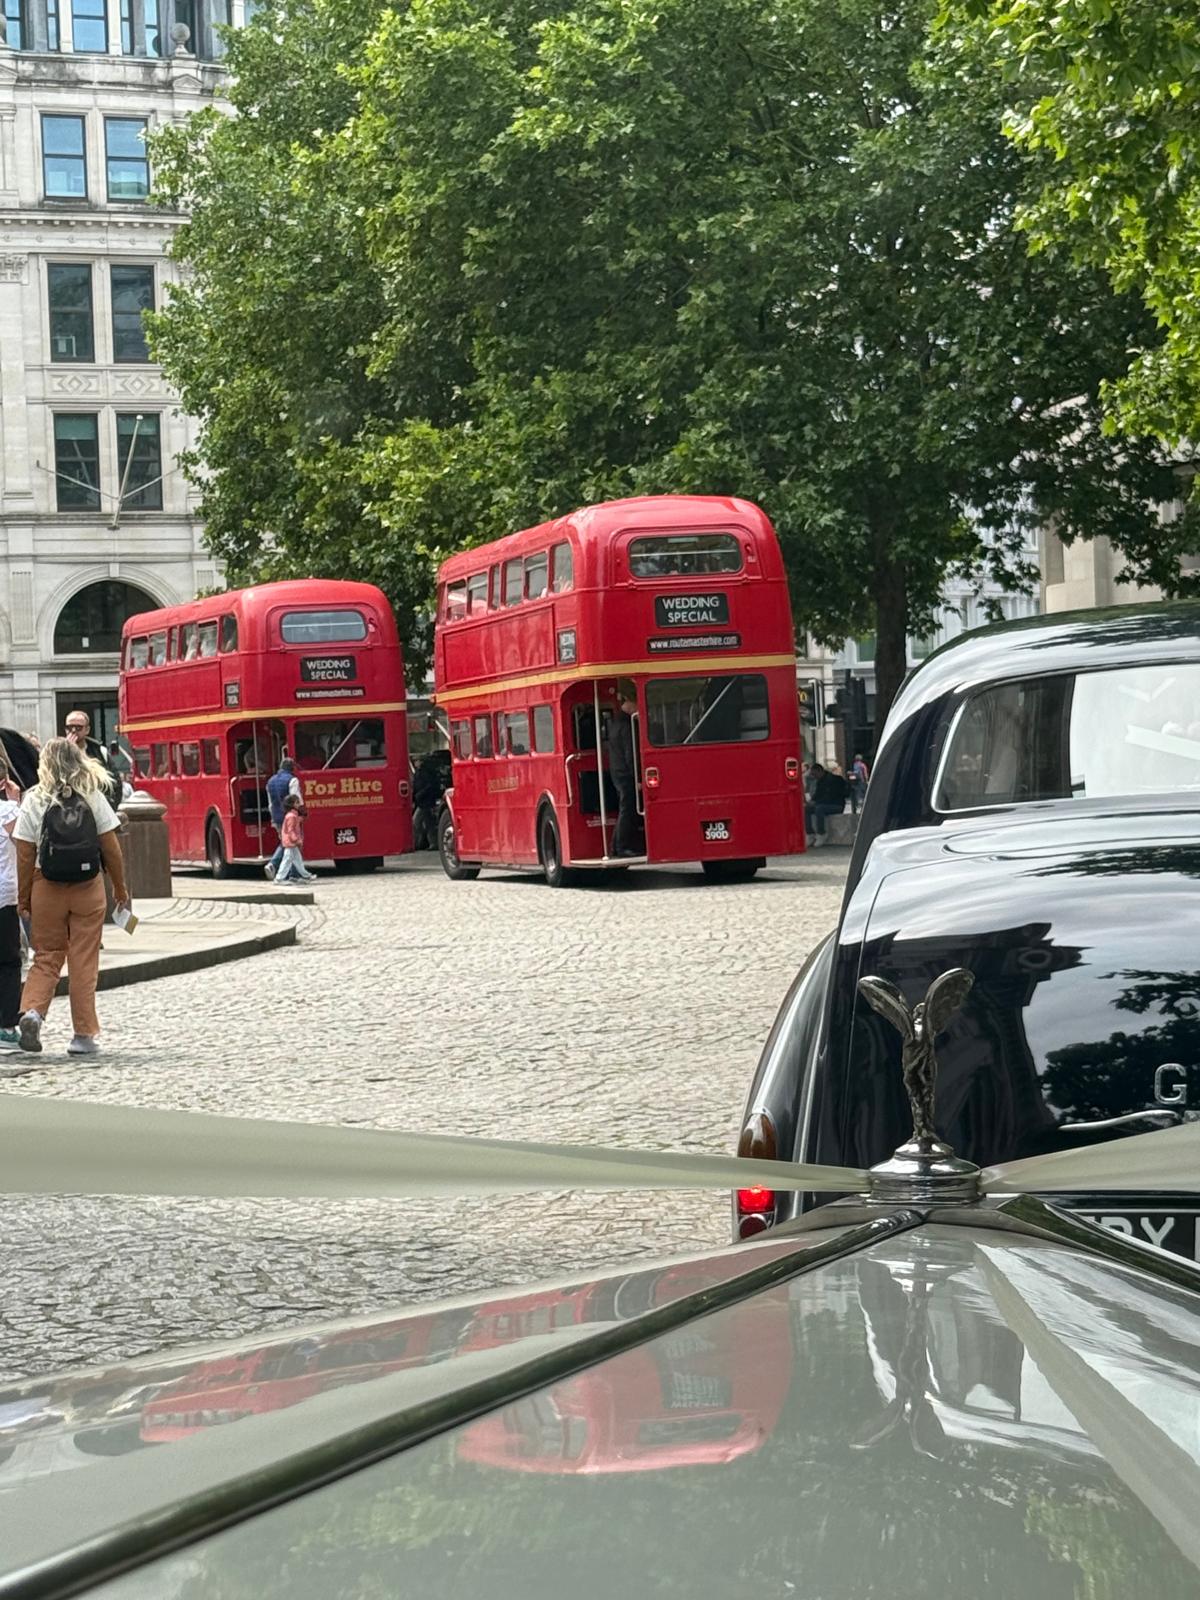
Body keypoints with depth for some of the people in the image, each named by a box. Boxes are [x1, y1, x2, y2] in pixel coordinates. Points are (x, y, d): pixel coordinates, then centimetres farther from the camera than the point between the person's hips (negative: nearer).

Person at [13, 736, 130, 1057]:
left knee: (46, 957, 11)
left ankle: (32, 1011, -12)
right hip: (88, 887, 0)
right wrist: (120, 889, 10)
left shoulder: (34, 801, -3)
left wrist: (23, 898, 5)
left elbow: (25, 855, -2)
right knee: (84, 961, 6)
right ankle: (84, 1034, 6)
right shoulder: (94, 798, -1)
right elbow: (111, 848, 0)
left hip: (47, 888, 0)